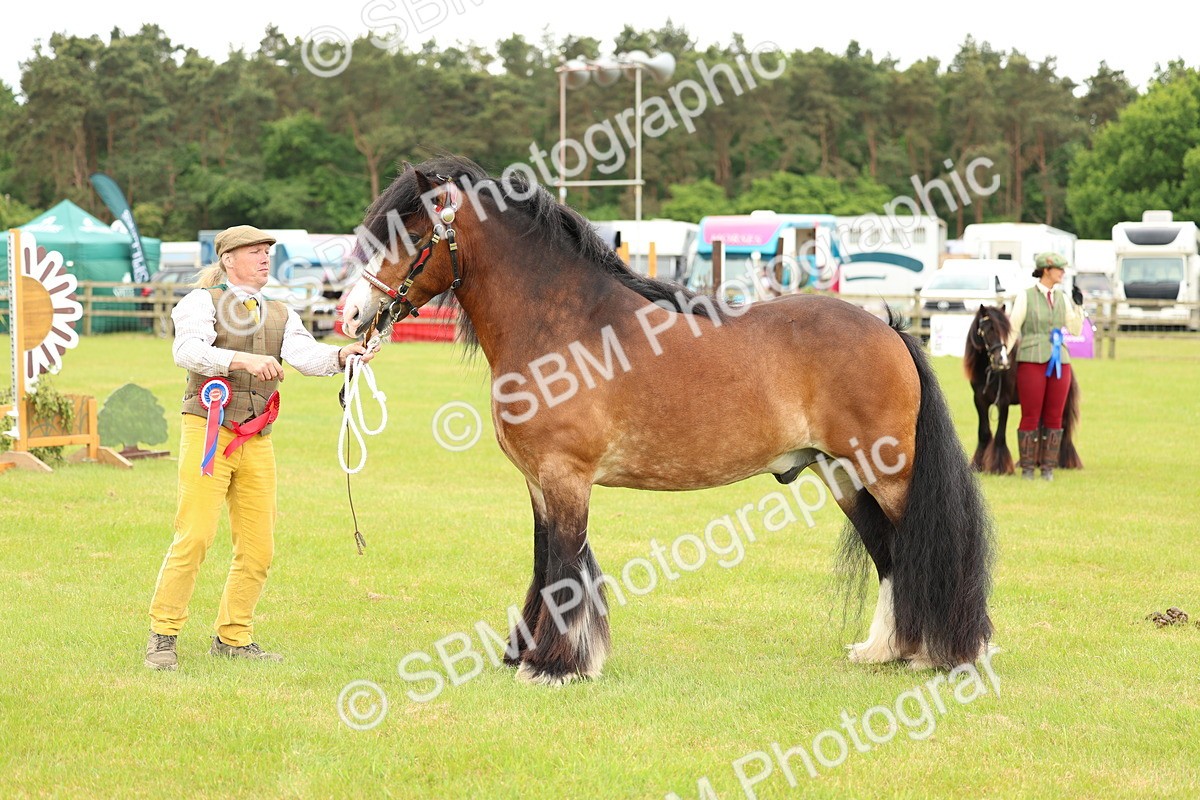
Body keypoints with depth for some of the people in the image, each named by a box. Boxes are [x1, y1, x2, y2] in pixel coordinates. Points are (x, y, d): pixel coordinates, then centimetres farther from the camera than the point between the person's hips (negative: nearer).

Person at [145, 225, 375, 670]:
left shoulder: (280, 315, 16)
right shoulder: (203, 302, 0)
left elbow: (306, 356, -2)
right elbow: (188, 350, -19)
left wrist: (341, 356, -24)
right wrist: (243, 360, -34)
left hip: (257, 442, 6)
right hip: (208, 433, -6)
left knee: (258, 547, 4)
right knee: (195, 536, -12)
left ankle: (233, 638, 18)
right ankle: (162, 636, -4)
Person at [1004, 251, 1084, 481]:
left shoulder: (1062, 298, 11)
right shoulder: (1026, 296, -2)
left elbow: (1075, 330, 10)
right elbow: (1013, 329, -3)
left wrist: (1078, 307, -2)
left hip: (1059, 363, 4)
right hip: (1032, 361, -4)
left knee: (1054, 417, 5)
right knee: (1031, 416, -2)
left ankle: (1048, 467, 12)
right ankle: (1027, 467, 6)